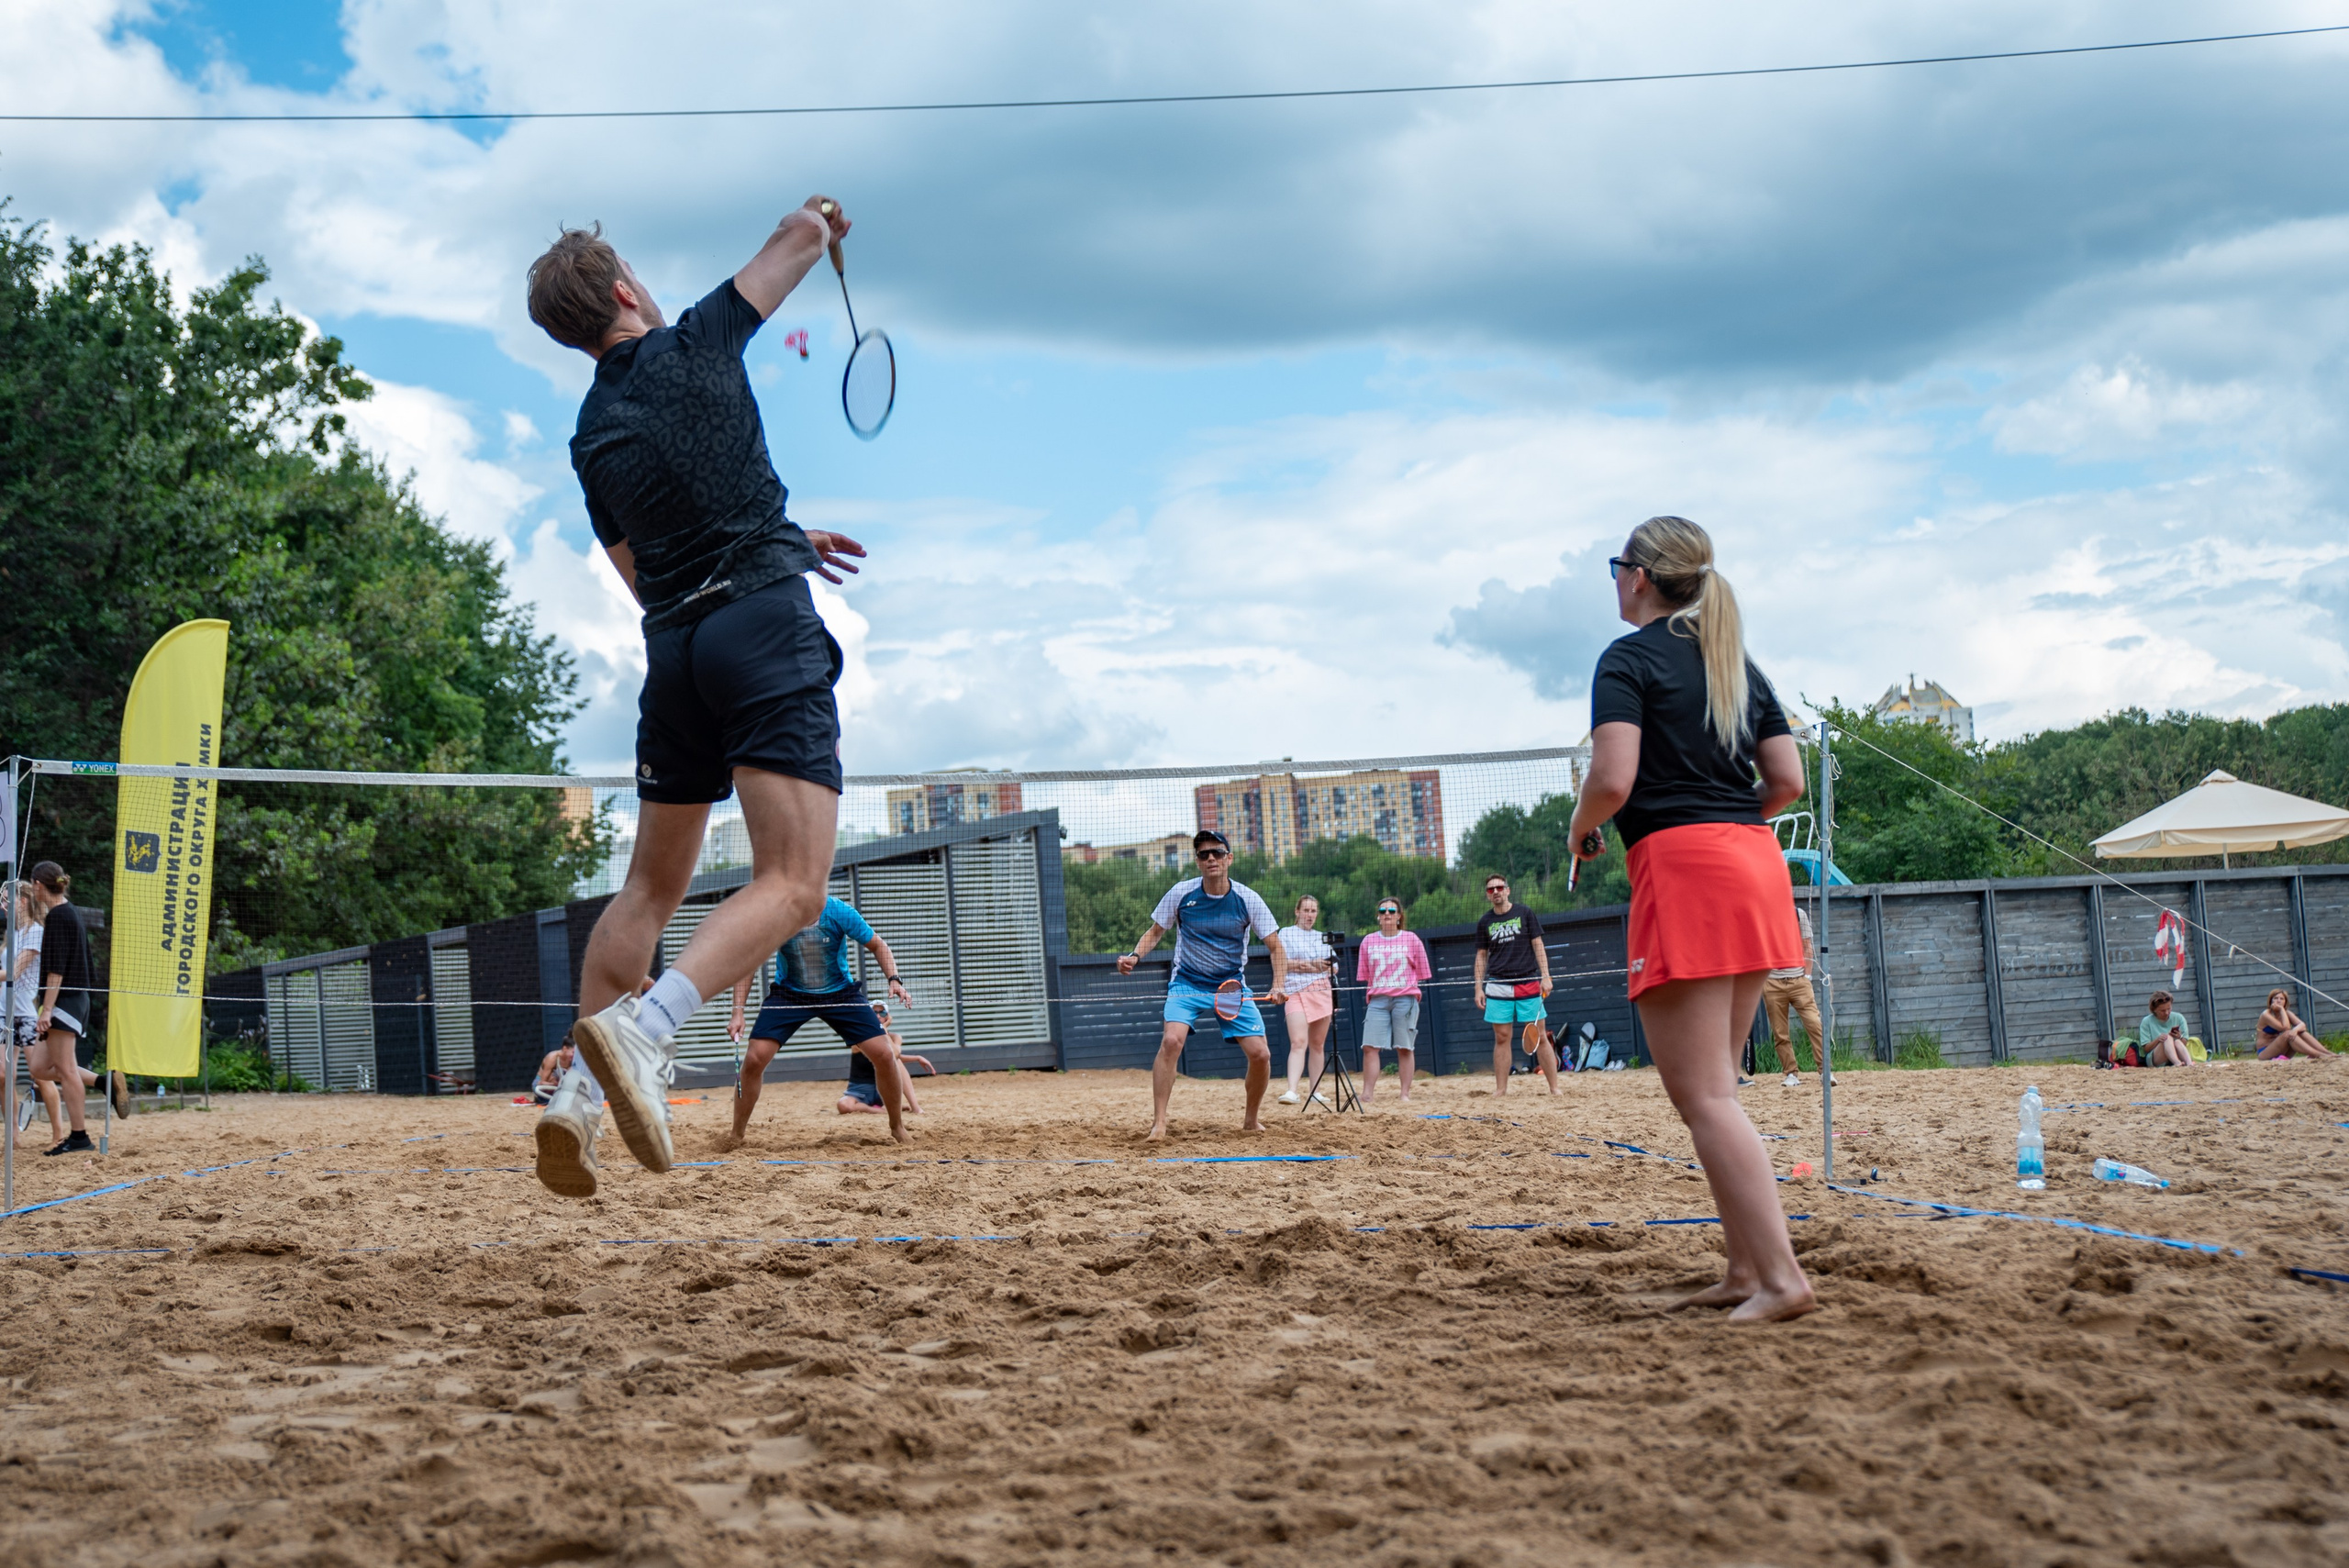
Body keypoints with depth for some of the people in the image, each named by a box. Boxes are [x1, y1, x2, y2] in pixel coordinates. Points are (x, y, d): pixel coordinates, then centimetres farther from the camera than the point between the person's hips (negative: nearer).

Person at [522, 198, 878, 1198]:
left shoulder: (592, 439, 16)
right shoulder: (695, 347, 3)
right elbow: (801, 232, 14)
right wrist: (819, 218, 38)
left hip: (673, 648, 6)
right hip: (764, 627, -6)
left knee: (650, 886, 17)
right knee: (791, 888, -13)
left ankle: (580, 1093, 7)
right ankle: (643, 1029, -34)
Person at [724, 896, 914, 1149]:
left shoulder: (839, 912, -20)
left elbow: (877, 945, -5)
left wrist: (894, 979, -22)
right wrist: (738, 1012, -19)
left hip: (839, 993, 0)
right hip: (789, 994, 0)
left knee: (884, 1055, -12)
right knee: (754, 1059, -18)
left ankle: (898, 1128, 11)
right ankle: (737, 1135, 2)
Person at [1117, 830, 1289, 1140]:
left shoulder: (1247, 899, -9)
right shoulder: (1181, 893, -8)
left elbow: (1275, 947, -4)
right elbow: (1155, 932, 5)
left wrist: (1279, 985, -19)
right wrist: (1135, 956, -14)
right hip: (1187, 984, -1)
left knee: (1260, 1054, -9)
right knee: (1171, 1040, -27)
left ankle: (1251, 1120, 17)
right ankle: (1158, 1123, -21)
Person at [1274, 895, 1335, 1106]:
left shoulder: (1322, 937, 18)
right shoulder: (1285, 933, 6)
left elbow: (1335, 966, 14)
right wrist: (1312, 964, -11)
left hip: (1323, 993, 4)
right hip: (1297, 992, -4)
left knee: (1317, 1044, 5)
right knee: (1298, 1042, -18)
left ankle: (1314, 1091, 11)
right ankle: (1291, 1091, -27)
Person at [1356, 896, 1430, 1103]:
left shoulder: (1411, 939, 5)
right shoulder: (1369, 941, 10)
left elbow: (1421, 972, 8)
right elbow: (1364, 975, 13)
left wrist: (1410, 990, 1)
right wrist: (1371, 994, 5)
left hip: (1405, 999, -1)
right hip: (1377, 1000, 1)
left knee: (1405, 1048, 1)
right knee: (1369, 1047, -9)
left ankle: (1405, 1094, 6)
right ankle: (1367, 1094, -9)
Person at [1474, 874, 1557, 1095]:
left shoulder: (1525, 914, 4)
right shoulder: (1485, 923, 10)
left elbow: (1538, 946, 4)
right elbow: (1481, 956, 14)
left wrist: (1545, 976, -4)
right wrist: (1479, 987, 6)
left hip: (1528, 984, -2)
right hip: (1498, 985, 2)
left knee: (1540, 1037, -3)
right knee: (1502, 1038, 0)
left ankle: (1554, 1088, -1)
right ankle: (1500, 1089, 4)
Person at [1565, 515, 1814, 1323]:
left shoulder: (1629, 659, -3)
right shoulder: (1738, 665, 18)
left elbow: (1613, 778, -15)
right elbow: (1787, 780, 13)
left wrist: (1580, 831, 3)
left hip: (1680, 868, -8)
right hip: (1753, 863, 8)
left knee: (1702, 1096, -8)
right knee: (1716, 1088, 14)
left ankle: (1781, 1277, -16)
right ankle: (1745, 1267, 13)